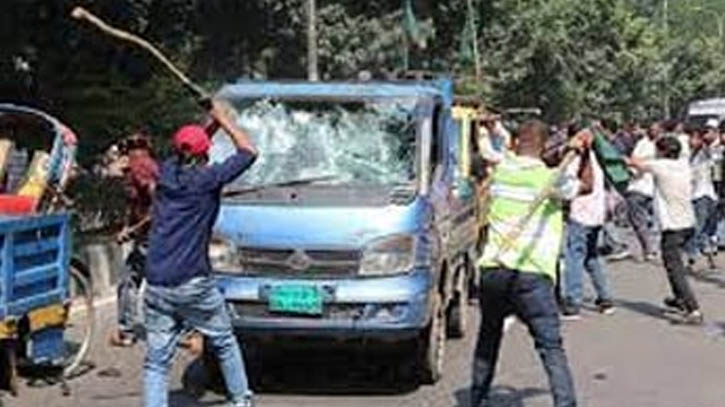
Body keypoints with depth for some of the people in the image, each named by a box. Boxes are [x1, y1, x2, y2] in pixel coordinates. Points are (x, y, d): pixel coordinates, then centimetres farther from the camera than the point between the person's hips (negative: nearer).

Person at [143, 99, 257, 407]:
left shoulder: (167, 172, 6)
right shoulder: (208, 179, -7)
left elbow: (185, 152, 29)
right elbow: (248, 152, 5)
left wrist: (213, 125, 26)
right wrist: (225, 121, 14)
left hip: (156, 286, 4)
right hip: (194, 286, -3)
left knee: (156, 360, 3)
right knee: (224, 342, 19)